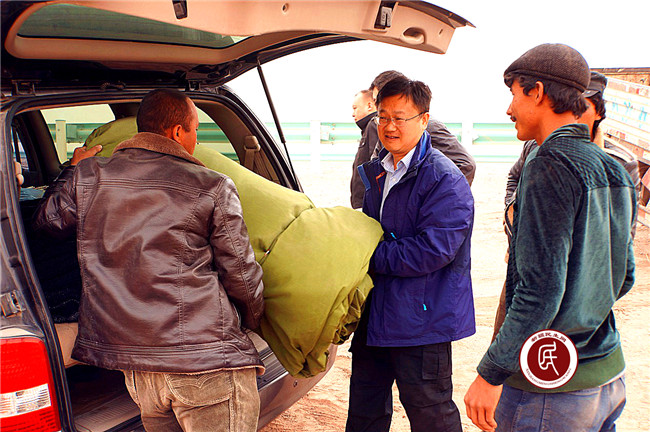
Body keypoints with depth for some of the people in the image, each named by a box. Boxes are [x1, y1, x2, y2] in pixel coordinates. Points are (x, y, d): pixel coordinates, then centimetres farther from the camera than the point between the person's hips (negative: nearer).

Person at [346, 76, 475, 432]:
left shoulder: (445, 180, -16)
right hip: (375, 313, 8)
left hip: (421, 318, -8)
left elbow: (432, 250, -24)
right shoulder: (377, 172, 11)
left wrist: (371, 257, -18)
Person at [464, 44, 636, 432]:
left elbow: (541, 289, -23)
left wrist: (489, 375, -17)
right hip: (610, 378, 8)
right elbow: (624, 277, 15)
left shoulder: (551, 165, -18)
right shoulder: (616, 171, 8)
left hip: (550, 390, -8)